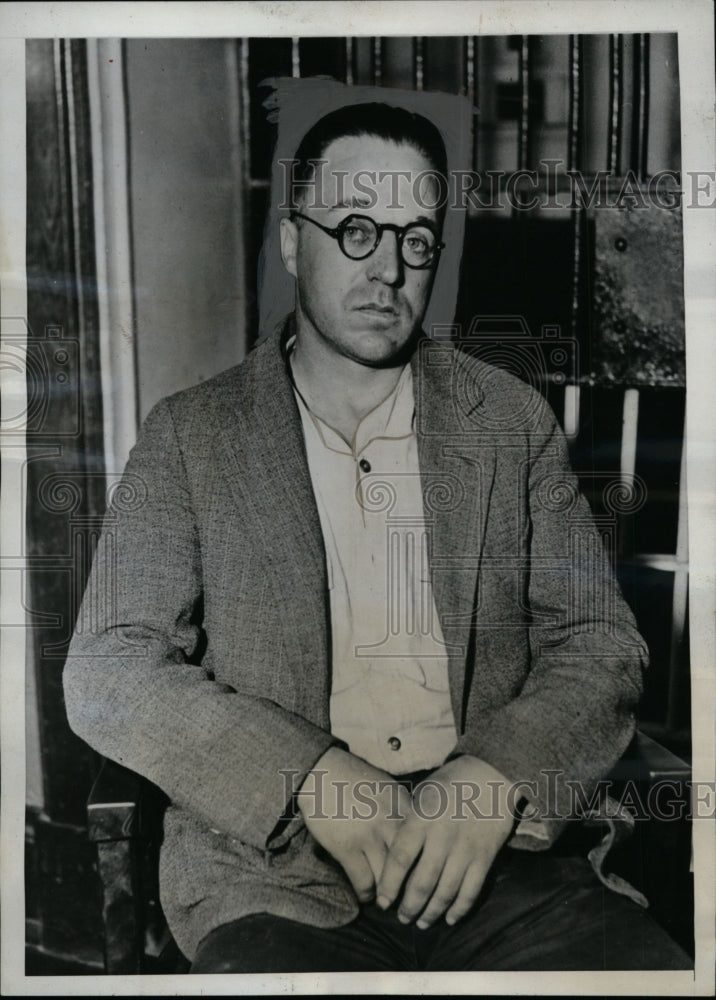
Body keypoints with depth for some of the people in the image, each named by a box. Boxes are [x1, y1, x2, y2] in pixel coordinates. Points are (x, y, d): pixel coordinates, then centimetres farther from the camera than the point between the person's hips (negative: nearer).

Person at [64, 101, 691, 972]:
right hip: (273, 868, -1)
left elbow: (600, 644, 7)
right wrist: (311, 778, -15)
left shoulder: (513, 420, 9)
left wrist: (498, 778, -12)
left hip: (490, 855, 2)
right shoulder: (190, 434, 4)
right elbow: (107, 673, -2)